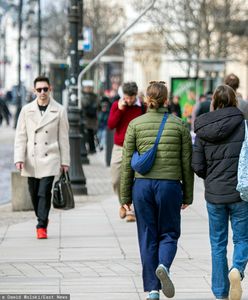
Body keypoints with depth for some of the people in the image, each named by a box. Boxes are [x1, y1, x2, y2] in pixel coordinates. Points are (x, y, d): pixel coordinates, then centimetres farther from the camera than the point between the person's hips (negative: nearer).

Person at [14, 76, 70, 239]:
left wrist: (65, 161, 3)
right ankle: (43, 220, 29)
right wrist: (19, 158, -5)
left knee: (44, 193, -12)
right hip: (31, 160, 2)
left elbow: (63, 138, 4)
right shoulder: (26, 110, 5)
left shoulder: (59, 111, 1)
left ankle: (42, 226, -6)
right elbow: (21, 136, 5)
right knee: (35, 194, 9)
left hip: (50, 159, -2)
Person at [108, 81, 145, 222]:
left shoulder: (142, 107, -2)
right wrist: (120, 110, -13)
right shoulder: (116, 105, 4)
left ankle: (131, 211, -3)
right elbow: (110, 125, -4)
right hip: (119, 148, 3)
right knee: (116, 180, 5)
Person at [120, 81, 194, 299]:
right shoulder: (179, 125, 2)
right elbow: (187, 163, 3)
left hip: (142, 185, 1)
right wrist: (188, 195, 11)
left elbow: (127, 163, 1)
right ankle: (163, 266, -18)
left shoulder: (135, 124, 2)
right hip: (170, 184, -1)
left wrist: (125, 196, 7)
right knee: (169, 233, 12)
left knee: (147, 237, 9)